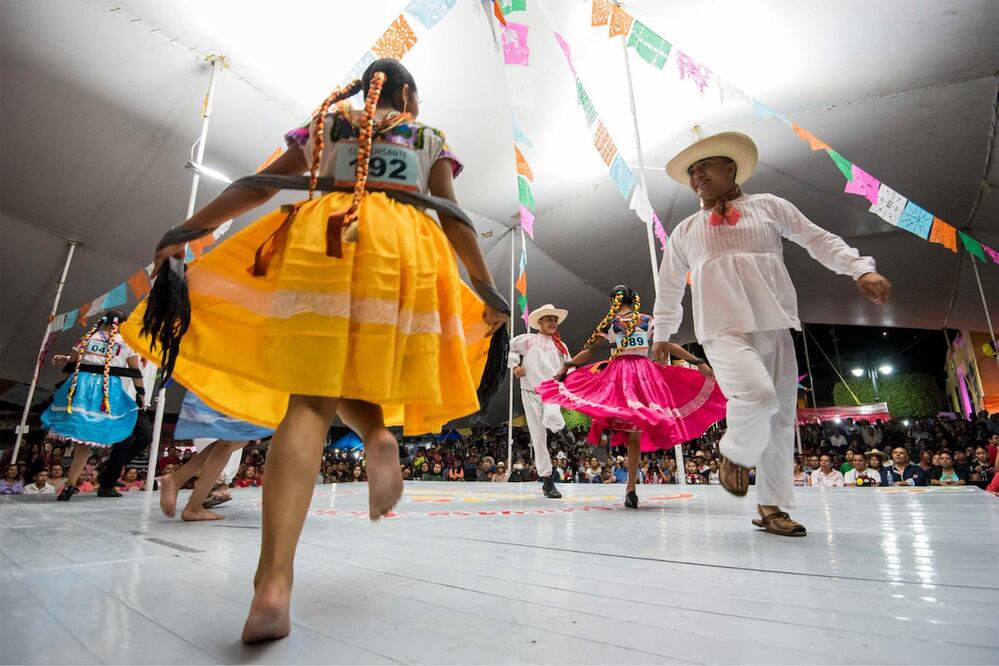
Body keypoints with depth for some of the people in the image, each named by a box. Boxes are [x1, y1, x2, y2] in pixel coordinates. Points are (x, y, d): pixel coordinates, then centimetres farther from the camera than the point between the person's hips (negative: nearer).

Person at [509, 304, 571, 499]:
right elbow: (507, 348, 11)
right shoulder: (528, 340, 7)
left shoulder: (561, 346, 18)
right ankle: (547, 479, 10)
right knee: (538, 437, 1)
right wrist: (515, 365, -1)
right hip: (531, 391, -1)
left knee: (551, 417, -38)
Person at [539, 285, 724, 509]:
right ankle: (631, 487, 5)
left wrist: (566, 366, 14)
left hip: (617, 374, -1)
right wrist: (698, 362, 11)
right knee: (635, 435, 3)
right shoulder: (648, 321, 10)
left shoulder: (608, 322, 6)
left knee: (630, 431, 3)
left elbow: (588, 350, 5)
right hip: (645, 373, 1)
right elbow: (670, 346, 7)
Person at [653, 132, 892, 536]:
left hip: (774, 328, 2)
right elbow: (669, 287, 23)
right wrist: (662, 334, 27)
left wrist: (860, 270, -4)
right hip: (725, 330, -2)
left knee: (780, 417, 3)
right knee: (757, 396, -28)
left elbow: (818, 239, 12)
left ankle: (770, 507, 16)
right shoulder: (685, 231, 16)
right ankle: (735, 454, 3)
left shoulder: (768, 206, 14)